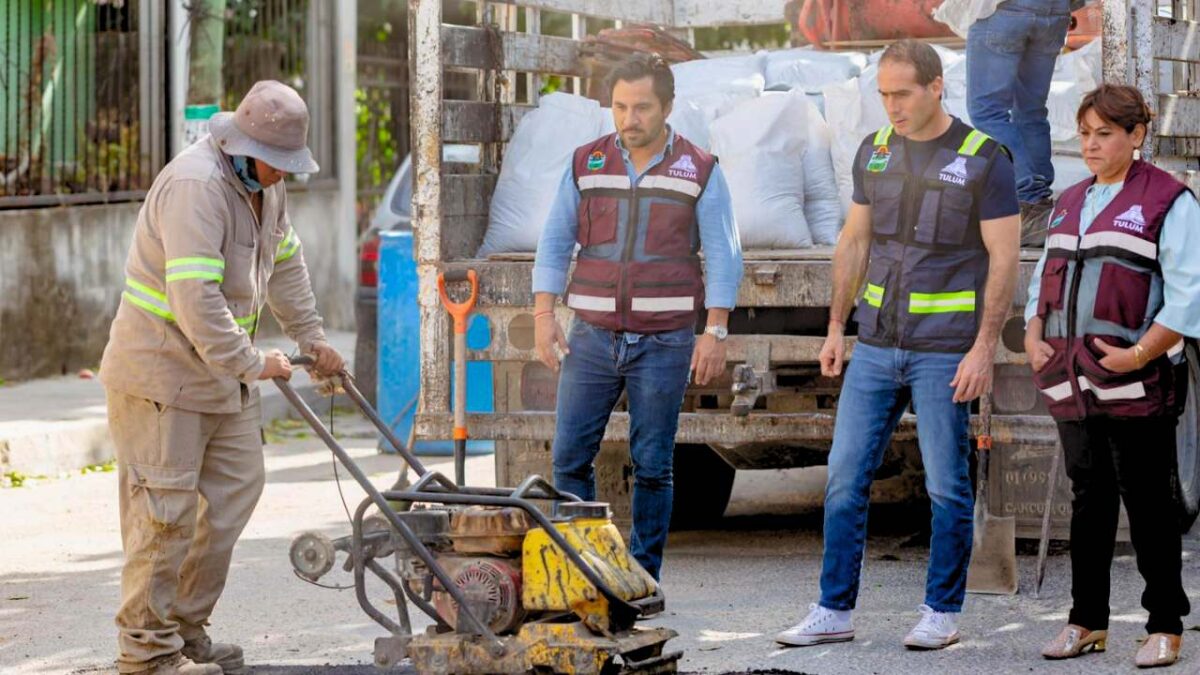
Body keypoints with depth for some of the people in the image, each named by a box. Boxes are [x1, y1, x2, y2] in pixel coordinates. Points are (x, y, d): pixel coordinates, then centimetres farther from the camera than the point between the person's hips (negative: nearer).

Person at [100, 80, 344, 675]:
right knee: (165, 508, -7)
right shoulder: (196, 186, -25)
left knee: (235, 490, 10)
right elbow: (194, 297, -31)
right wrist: (250, 362, -27)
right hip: (162, 373, -10)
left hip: (222, 370, 10)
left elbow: (286, 263, 24)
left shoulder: (264, 184, 8)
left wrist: (310, 336, 22)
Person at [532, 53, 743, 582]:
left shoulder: (700, 171, 2)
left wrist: (715, 330, -9)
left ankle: (643, 576, 10)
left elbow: (723, 256, 0)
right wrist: (544, 313, -1)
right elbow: (555, 241, 9)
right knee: (570, 456, -2)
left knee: (652, 465, 2)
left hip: (664, 342, -2)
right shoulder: (586, 164, 8)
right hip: (591, 337, 2)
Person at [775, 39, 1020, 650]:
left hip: (944, 352, -5)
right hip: (876, 345, 5)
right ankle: (834, 611, 8)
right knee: (845, 477, 3)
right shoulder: (874, 152, 8)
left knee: (947, 486, 2)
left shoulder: (983, 160, -7)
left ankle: (942, 612, 12)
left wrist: (984, 348, -14)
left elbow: (1003, 258, -8)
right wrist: (836, 327, 12)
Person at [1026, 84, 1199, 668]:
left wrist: (1141, 352, -17)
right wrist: (1033, 336, 6)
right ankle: (1086, 621, 18)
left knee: (1147, 504, -2)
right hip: (1072, 380, 6)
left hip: (1136, 383, -6)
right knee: (1088, 500, 11)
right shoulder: (1070, 203, 17)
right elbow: (1044, 276, 24)